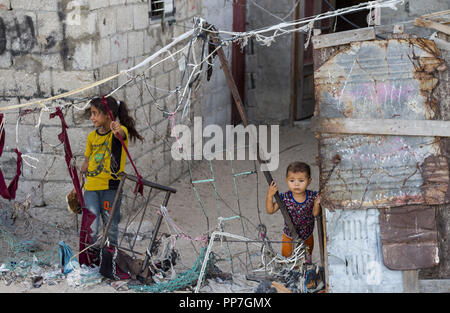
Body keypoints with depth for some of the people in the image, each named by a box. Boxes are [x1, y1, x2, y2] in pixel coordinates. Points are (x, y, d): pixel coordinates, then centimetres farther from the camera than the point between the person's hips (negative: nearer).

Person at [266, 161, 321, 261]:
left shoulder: (312, 196, -23)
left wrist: (316, 204, -31)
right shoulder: (285, 198, -26)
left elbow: (315, 214, -11)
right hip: (289, 236, -1)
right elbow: (270, 210, -19)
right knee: (286, 256, 21)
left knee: (307, 257, 27)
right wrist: (269, 196, -33)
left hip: (307, 235, 1)